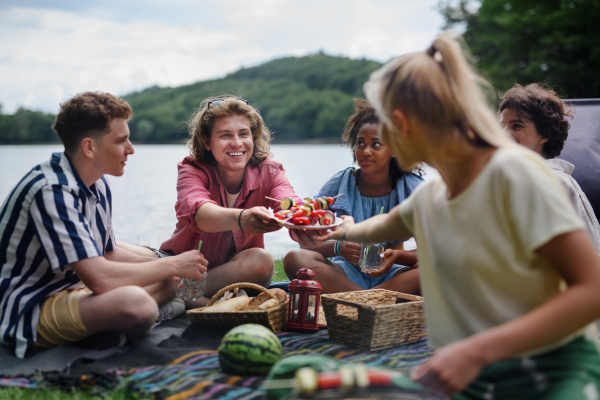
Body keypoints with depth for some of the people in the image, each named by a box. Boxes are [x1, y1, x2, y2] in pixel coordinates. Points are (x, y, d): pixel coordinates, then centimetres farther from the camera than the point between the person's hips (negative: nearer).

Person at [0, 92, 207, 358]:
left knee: (167, 282, 12)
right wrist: (173, 264, -18)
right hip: (29, 311, -10)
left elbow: (108, 253, 15)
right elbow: (99, 278, -31)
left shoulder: (98, 185, 7)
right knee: (135, 303, -35)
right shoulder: (52, 191, -24)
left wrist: (172, 268, 0)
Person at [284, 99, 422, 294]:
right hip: (346, 273, 1)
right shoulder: (340, 183, -2)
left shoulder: (412, 187, -3)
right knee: (294, 259, -27)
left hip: (390, 274, 0)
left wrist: (398, 256, -29)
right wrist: (338, 247, -26)